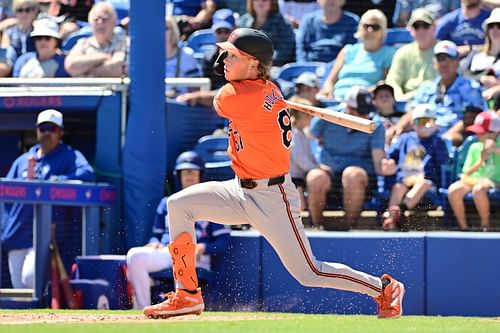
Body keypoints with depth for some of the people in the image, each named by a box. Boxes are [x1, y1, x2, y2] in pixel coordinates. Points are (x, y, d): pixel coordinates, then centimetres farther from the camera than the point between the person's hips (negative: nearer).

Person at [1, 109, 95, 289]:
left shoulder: (69, 156, 4)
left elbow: (87, 173, -16)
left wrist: (59, 181, -29)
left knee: (30, 277, -25)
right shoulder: (22, 161, 19)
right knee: (18, 286, 5)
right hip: (16, 235, 5)